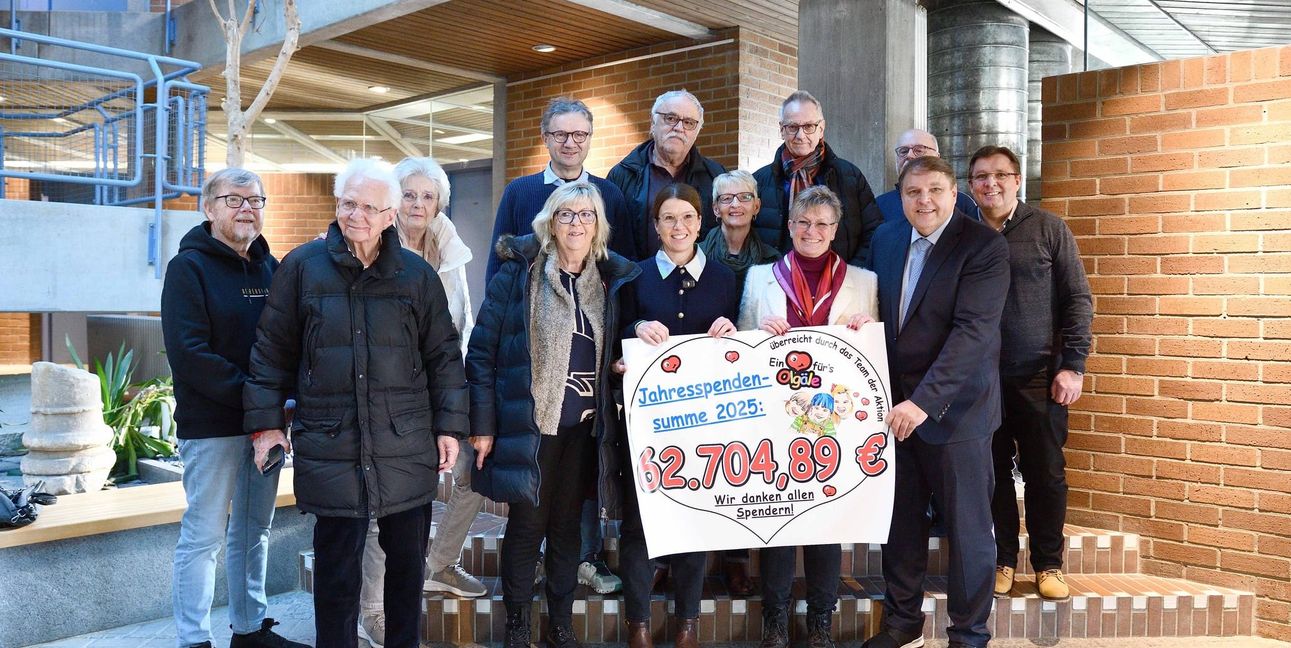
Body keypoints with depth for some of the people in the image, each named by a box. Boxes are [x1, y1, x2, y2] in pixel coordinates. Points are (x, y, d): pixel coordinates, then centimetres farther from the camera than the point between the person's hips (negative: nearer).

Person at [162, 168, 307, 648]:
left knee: (254, 530, 14)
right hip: (212, 424, -6)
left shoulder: (270, 267, 12)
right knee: (204, 534, 0)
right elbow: (189, 354, -15)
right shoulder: (189, 267, -6)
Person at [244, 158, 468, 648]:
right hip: (331, 446, -1)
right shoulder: (303, 266, 1)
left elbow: (443, 355, 7)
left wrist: (450, 426, 4)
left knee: (408, 560, 13)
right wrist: (266, 421, 2)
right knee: (337, 568, 6)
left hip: (406, 449, 2)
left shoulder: (417, 274, 3)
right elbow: (273, 350, 5)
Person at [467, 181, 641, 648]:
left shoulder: (610, 280, 6)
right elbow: (481, 351, -7)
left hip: (584, 427, 4)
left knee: (568, 526, 13)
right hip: (529, 423, -3)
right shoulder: (518, 275, -6)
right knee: (526, 525, 5)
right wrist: (482, 425, -10)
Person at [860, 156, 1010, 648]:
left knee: (967, 528, 7)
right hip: (896, 404, 5)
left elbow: (973, 331, -21)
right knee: (901, 521, 13)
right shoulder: (886, 239, 7)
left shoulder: (985, 247, -12)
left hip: (954, 406, -5)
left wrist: (925, 400, -28)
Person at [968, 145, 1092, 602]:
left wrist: (1072, 365, -6)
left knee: (1046, 473, 5)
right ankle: (1001, 561, 21)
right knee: (993, 472, 7)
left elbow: (1078, 299, 1)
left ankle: (1048, 564, 20)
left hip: (1040, 377, -1)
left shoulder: (1049, 229, 3)